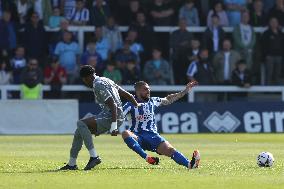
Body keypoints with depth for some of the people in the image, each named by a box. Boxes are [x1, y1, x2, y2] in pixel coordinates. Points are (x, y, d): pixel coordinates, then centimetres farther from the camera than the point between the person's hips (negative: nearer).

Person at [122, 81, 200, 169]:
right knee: (125, 133, -36)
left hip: (153, 135, 3)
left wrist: (185, 91, 21)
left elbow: (169, 99, 22)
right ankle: (147, 158, -42)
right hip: (138, 137, -3)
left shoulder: (153, 101, 12)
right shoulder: (131, 105, -1)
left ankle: (189, 164, -45)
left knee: (169, 150, -23)